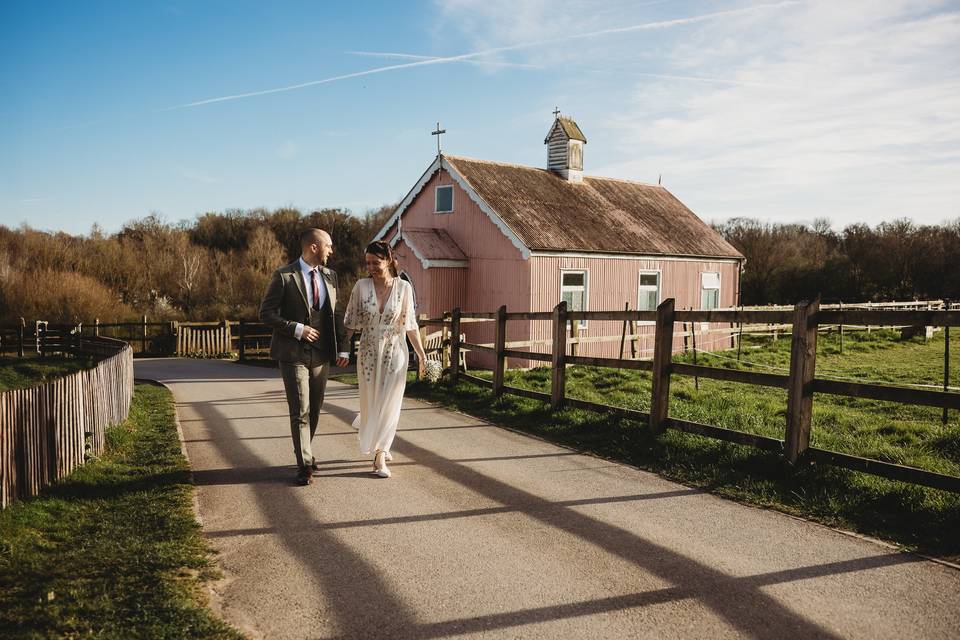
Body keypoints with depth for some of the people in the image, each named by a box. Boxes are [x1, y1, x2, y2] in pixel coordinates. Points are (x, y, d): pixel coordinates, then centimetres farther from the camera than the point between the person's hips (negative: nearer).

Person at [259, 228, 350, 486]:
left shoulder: (329, 276, 7)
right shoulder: (283, 276, -8)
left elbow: (336, 313, 10)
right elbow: (266, 313, -8)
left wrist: (342, 348, 3)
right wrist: (297, 329, -17)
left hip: (321, 354, 5)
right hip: (294, 353, -5)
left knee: (314, 410, 14)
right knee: (300, 411, -5)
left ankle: (305, 453, 32)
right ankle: (305, 465, 3)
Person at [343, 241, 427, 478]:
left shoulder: (403, 287, -7)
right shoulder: (361, 286, -6)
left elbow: (410, 325, -1)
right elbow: (351, 322, 0)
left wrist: (421, 355, -1)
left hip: (395, 353, -1)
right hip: (368, 352, 1)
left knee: (389, 404, 1)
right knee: (371, 402, 9)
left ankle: (379, 454, 14)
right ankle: (380, 447, 33)